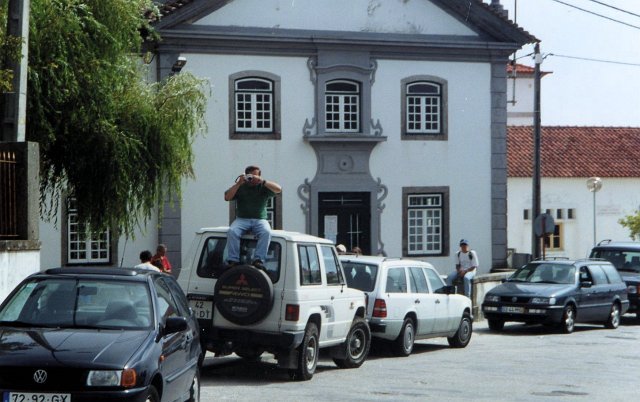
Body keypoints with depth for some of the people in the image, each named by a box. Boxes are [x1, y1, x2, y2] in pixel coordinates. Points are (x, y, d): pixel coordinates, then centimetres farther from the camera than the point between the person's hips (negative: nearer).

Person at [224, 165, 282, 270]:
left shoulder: (263, 187, 8)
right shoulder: (240, 187, 11)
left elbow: (278, 189, -8)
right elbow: (227, 197, -1)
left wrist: (261, 181, -16)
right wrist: (238, 184, -11)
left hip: (260, 219, -1)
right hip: (242, 219, 1)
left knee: (266, 232, -33)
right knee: (232, 231, -31)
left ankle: (259, 260, -37)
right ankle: (233, 260, -30)